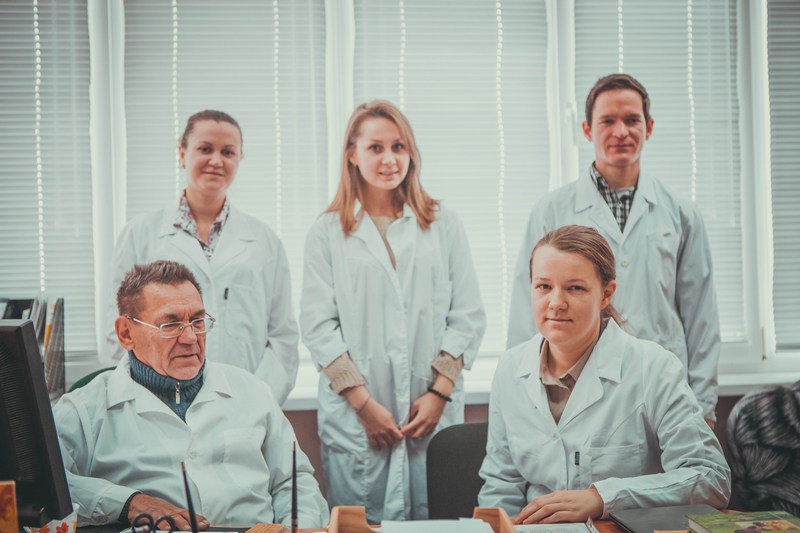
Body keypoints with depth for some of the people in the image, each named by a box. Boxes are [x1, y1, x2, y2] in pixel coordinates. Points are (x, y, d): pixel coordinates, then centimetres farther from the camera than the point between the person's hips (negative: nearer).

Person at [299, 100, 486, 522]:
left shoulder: (443, 225, 8)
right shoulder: (328, 232, 5)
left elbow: (468, 316, 5)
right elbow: (317, 325, -1)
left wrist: (440, 392, -5)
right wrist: (363, 403, -7)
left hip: (435, 414, 1)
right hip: (354, 418, -1)